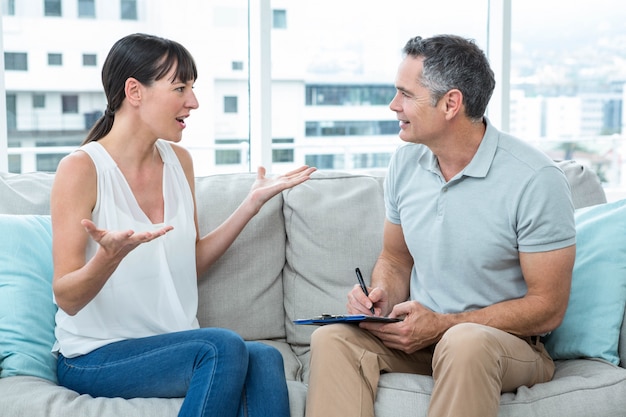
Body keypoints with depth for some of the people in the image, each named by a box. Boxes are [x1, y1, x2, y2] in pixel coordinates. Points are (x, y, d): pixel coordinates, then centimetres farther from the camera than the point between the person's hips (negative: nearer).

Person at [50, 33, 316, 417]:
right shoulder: (81, 169, -11)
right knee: (223, 346, -31)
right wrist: (111, 254, -33)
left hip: (173, 343, 5)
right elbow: (67, 298, -13)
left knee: (265, 359, -26)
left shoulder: (179, 160, 8)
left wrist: (254, 202, 9)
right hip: (95, 357, -5)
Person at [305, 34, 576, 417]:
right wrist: (383, 296, -8)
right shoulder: (405, 162, 4)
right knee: (331, 339, -23)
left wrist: (442, 325, -19)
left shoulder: (536, 180, -16)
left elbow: (547, 308, -14)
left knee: (464, 344, -40)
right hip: (420, 332, 5)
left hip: (509, 342, -5)